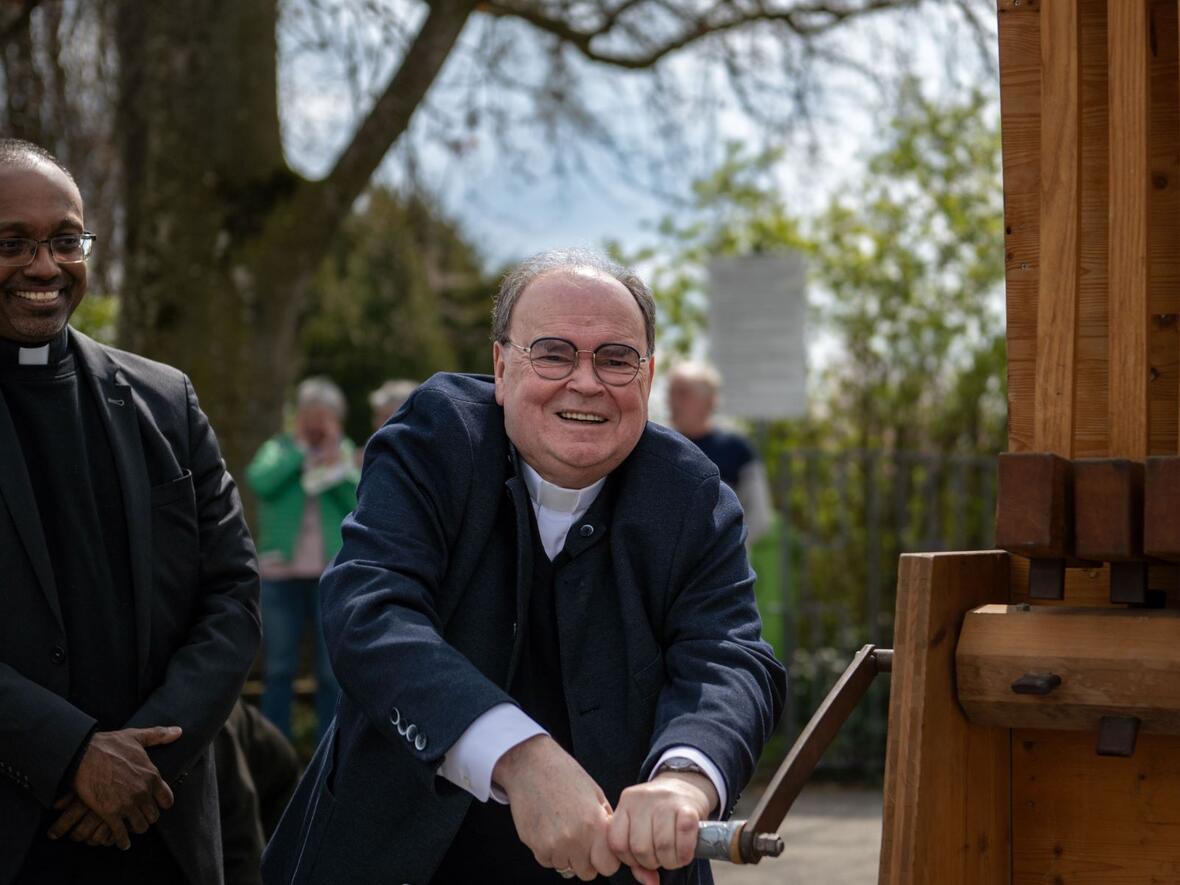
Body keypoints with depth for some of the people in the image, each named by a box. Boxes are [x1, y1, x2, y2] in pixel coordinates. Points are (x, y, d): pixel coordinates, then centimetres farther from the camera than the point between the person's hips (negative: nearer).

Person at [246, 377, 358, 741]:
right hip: (281, 574, 0)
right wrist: (301, 450, -10)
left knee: (332, 670, 1)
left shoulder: (343, 451, 10)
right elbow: (259, 481, -15)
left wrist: (335, 462, -13)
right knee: (279, 668, 4)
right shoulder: (280, 448, 6)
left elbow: (356, 503, -4)